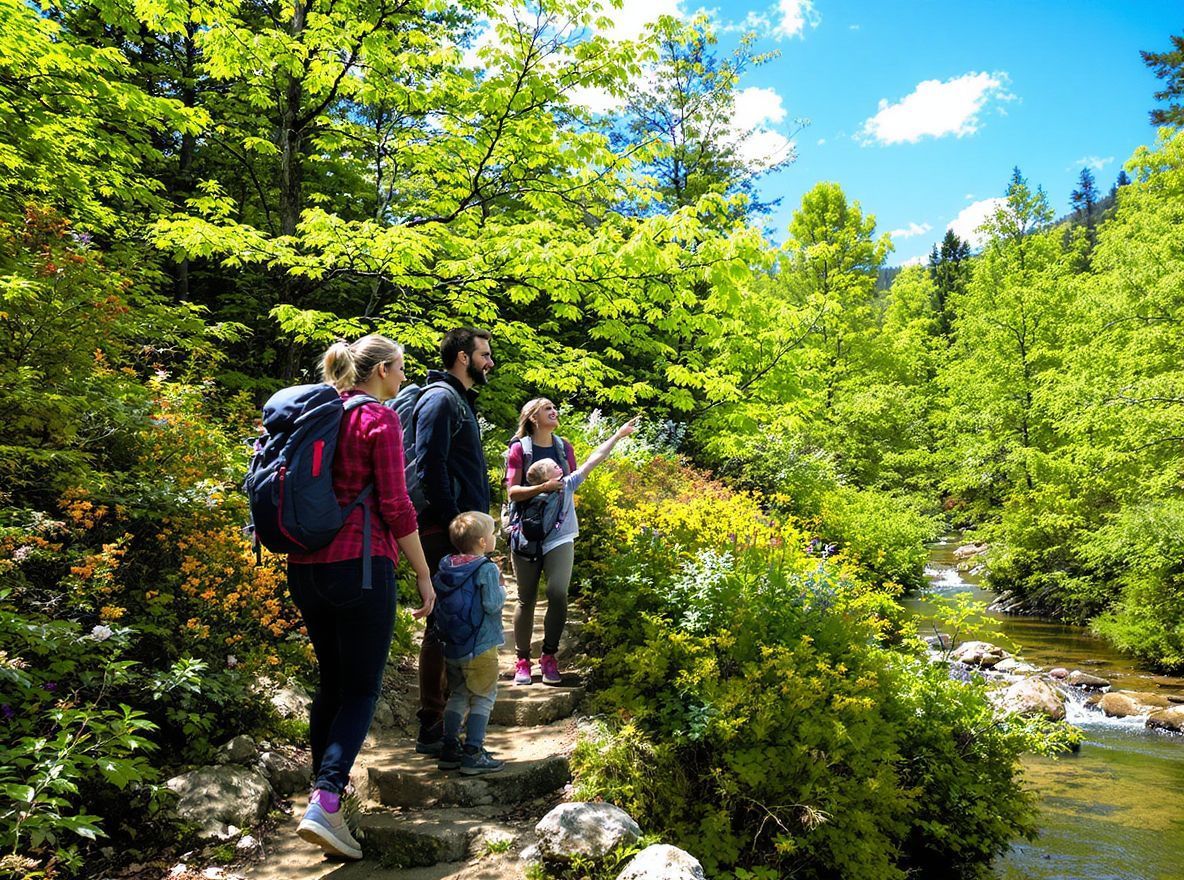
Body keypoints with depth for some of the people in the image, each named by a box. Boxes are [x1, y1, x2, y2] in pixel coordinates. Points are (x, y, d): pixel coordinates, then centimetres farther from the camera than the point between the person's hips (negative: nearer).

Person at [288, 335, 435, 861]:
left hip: (305, 565, 7)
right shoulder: (380, 420, -7)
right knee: (362, 688, 0)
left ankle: (325, 779, 31)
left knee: (331, 680, 20)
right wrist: (424, 576, -5)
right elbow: (395, 507, -11)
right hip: (359, 565, -7)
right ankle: (324, 804, -11)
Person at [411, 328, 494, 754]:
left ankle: (450, 717, 25)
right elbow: (429, 467, -19)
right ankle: (432, 729, 1)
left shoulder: (462, 401, 21)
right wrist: (454, 523, -21)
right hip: (446, 533, -10)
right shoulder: (441, 399, -10)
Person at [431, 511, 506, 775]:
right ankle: (472, 754, 3)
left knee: (458, 696, 18)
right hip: (480, 648, -7)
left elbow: (437, 597, 10)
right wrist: (502, 588, -2)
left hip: (452, 648, 7)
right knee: (483, 698, 4)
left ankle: (449, 750, 22)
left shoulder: (445, 567, 3)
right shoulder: (487, 569, -16)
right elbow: (492, 604, -20)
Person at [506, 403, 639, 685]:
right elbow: (512, 493, -6)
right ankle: (522, 661, 15)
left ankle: (549, 657, 1)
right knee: (527, 598, 4)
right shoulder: (519, 448, -1)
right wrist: (543, 487, -18)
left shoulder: (564, 447, 11)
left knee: (558, 594, -14)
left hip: (558, 534, 2)